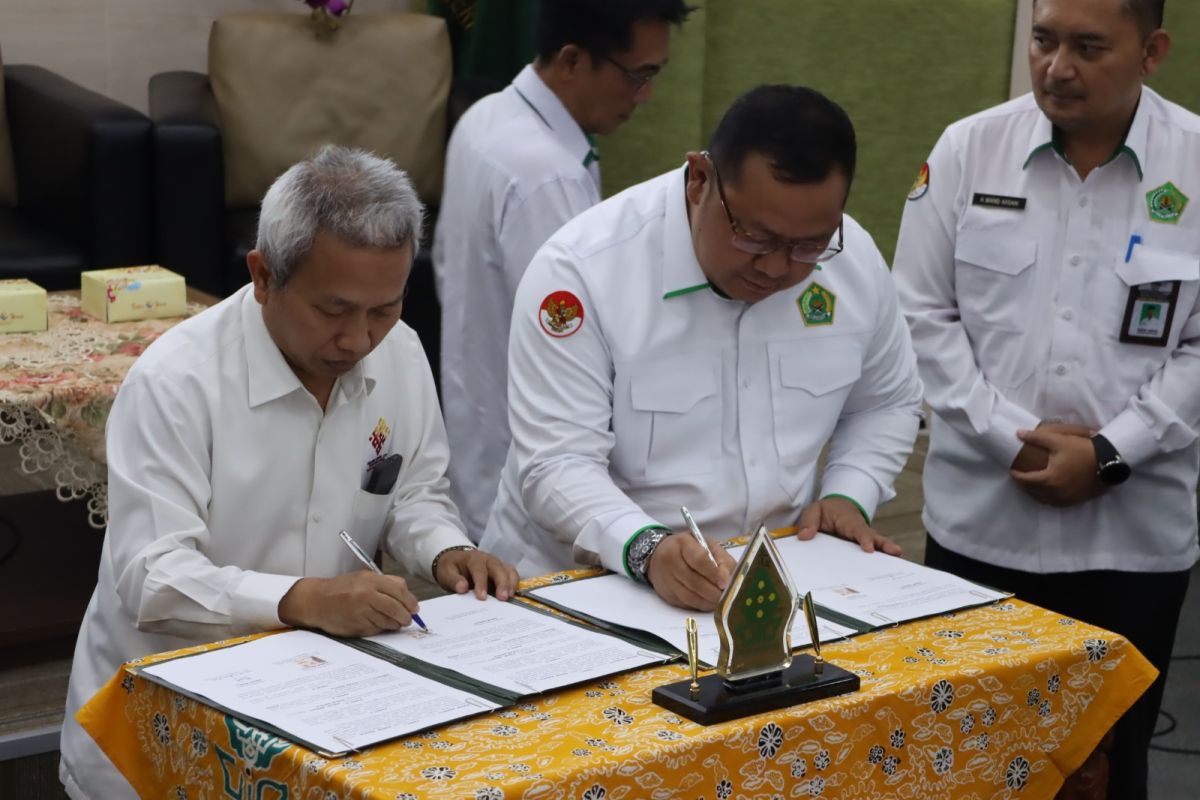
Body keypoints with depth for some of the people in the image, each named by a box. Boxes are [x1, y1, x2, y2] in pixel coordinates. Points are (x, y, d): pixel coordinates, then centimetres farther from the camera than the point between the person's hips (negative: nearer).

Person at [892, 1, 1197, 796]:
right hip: (980, 517, 1)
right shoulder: (968, 149, -2)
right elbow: (923, 314, -1)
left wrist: (1109, 454, -12)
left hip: (1134, 531, 0)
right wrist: (1013, 436, -10)